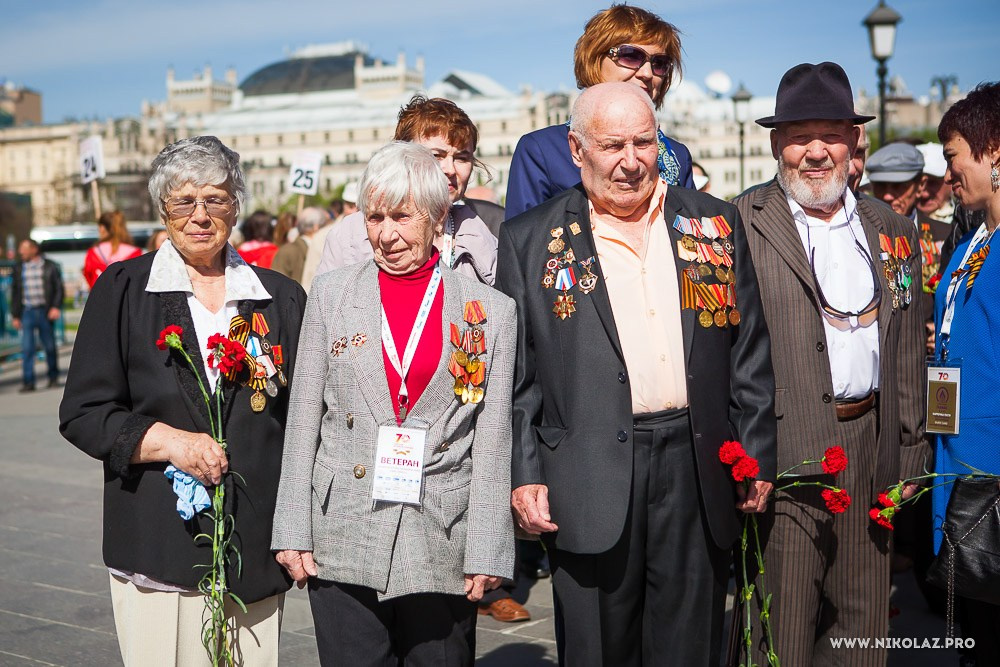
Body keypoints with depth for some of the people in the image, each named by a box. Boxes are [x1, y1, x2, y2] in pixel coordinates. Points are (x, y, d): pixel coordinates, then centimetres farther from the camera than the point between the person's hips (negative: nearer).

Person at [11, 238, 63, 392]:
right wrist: (15, 315, 8)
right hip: (27, 312, 2)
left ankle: (53, 378, 20)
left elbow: (59, 288, 3)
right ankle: (28, 381, -4)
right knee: (26, 348, -5)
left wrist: (56, 307, -9)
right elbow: (15, 292, 13)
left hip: (45, 311, -2)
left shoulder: (50, 267, 3)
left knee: (49, 346, 5)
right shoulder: (19, 269, 10)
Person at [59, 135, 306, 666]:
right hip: (157, 541, -1)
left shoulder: (281, 299, 9)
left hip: (255, 544, 2)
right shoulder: (122, 289, 4)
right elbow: (82, 413, 2)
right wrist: (167, 440, -14)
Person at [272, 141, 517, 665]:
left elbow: (493, 444, 1)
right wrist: (293, 533, 1)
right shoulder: (332, 295, 5)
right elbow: (302, 421, 5)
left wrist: (487, 554, -2)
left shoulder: (491, 312, 2)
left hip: (444, 551, 0)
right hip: (343, 547, 1)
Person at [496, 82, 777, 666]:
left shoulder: (716, 223, 9)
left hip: (698, 470, 2)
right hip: (590, 480, -2)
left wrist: (758, 458, 7)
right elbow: (516, 375, 1)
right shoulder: (530, 240, 2)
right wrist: (524, 476, -5)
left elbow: (749, 351, 10)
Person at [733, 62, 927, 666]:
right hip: (783, 451, -5)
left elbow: (909, 355, 15)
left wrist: (908, 454, 11)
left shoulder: (893, 231, 13)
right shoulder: (738, 227, -5)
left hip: (870, 447, 5)